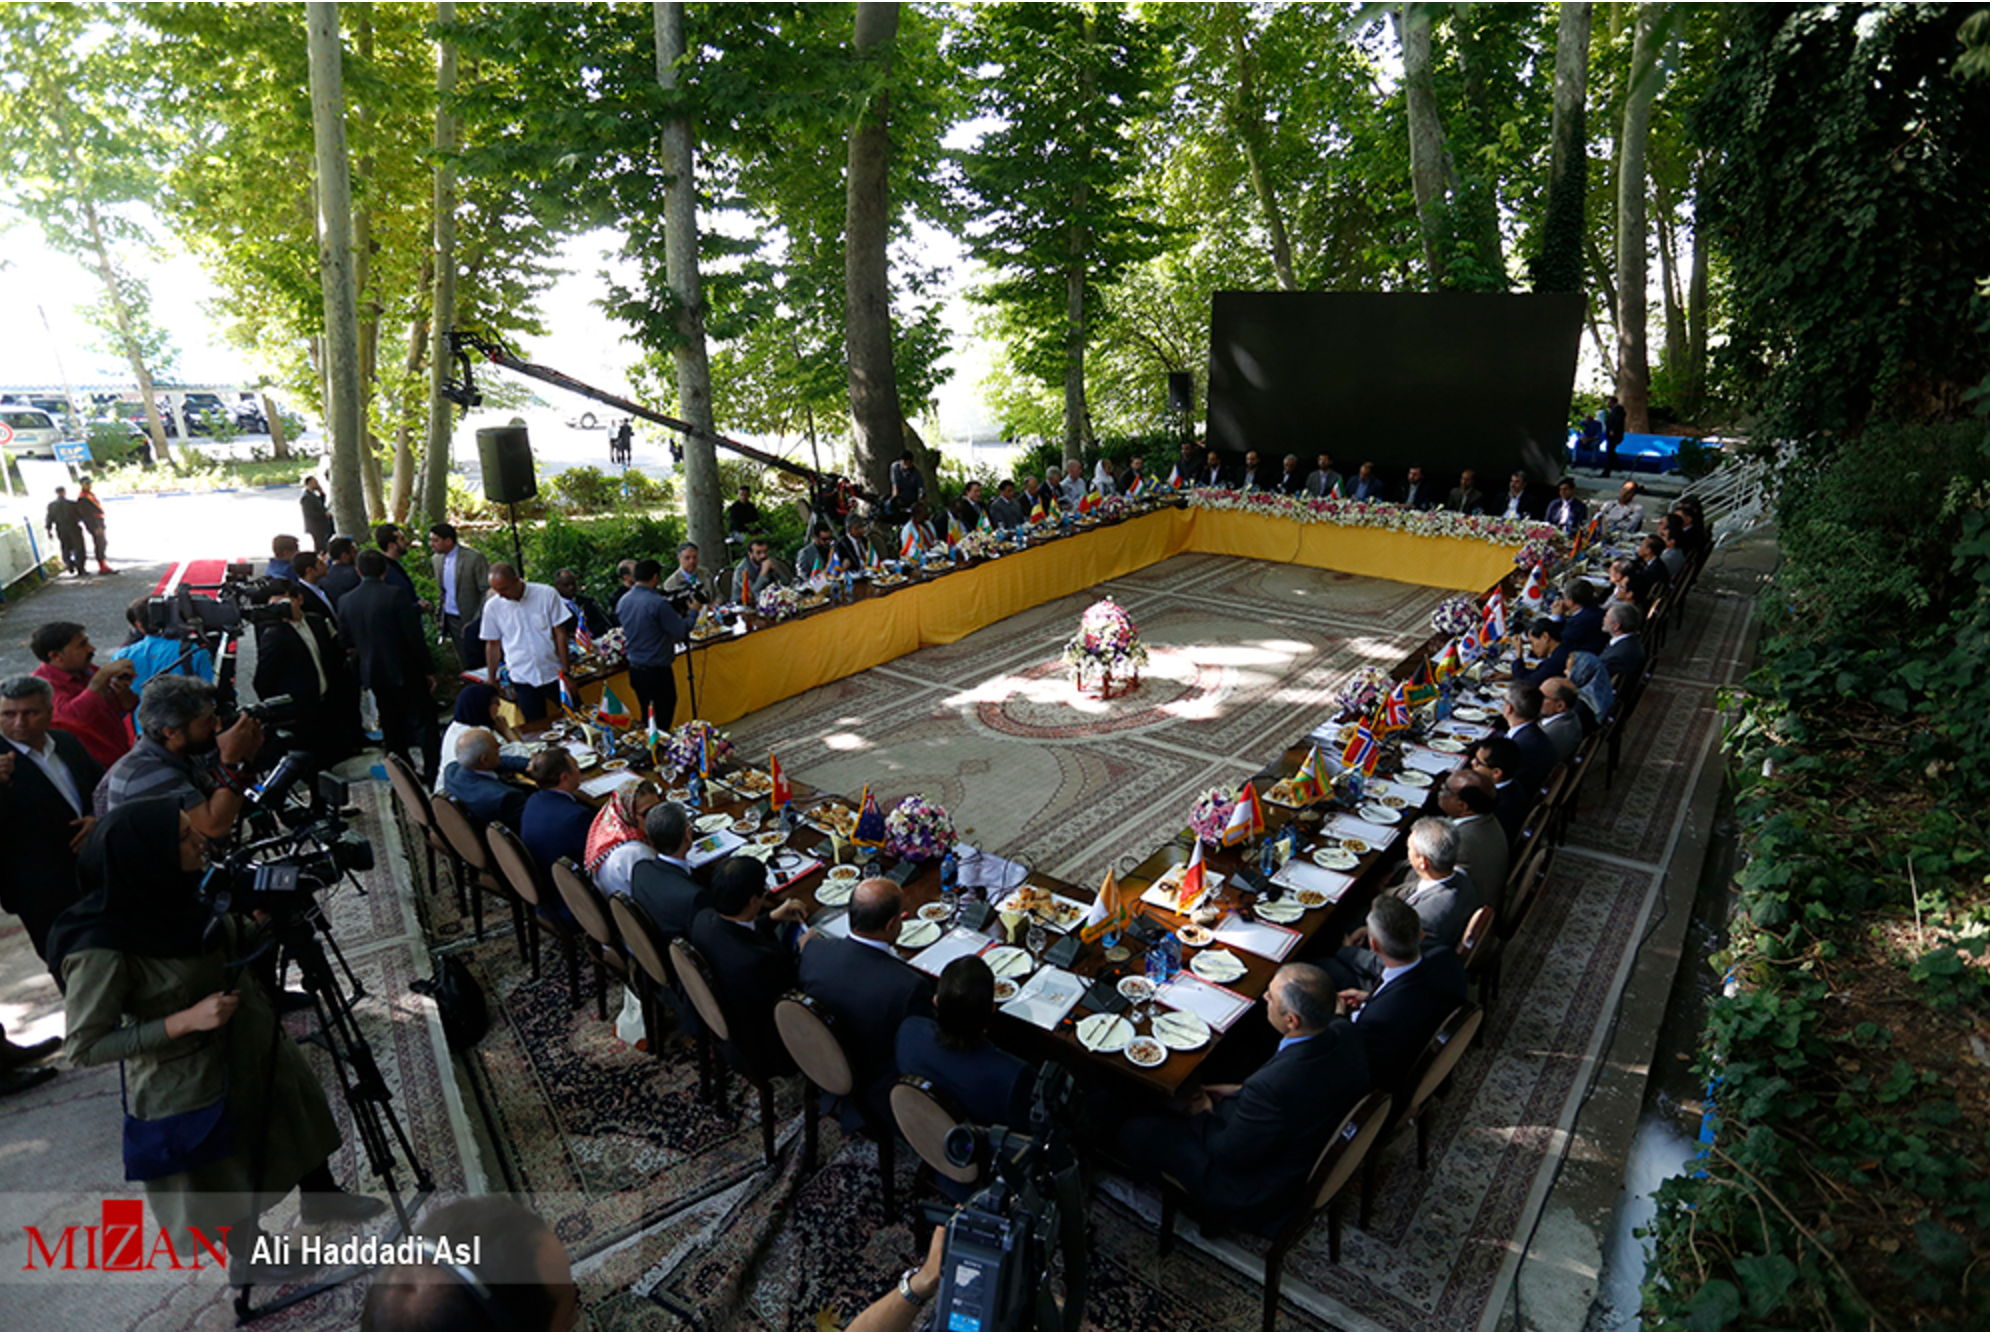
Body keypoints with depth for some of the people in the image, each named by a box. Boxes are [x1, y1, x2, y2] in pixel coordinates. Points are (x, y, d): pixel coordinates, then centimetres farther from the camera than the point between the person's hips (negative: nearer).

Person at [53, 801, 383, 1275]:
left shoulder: (186, 893, -12)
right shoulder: (101, 950, -31)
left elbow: (235, 948, 4)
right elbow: (83, 1048, -22)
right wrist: (187, 1020, -30)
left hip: (253, 1047, 6)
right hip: (192, 1087, -6)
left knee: (294, 1120, 25)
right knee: (227, 1177, 18)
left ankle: (322, 1196, 51)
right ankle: (246, 1257, 45)